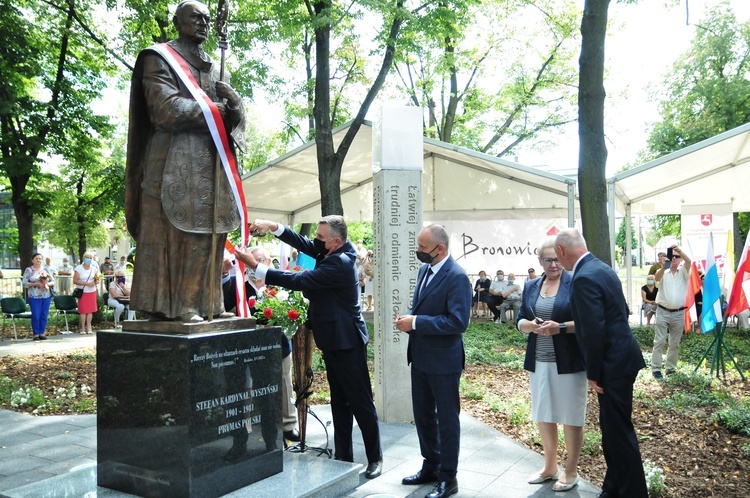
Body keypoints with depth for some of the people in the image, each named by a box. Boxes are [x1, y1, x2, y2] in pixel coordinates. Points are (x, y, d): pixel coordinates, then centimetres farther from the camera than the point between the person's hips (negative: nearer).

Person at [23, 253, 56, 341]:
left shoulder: (46, 269, 10)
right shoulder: (28, 270, 1)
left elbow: (53, 281, 11)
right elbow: (25, 283, -5)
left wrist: (48, 284, -10)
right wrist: (36, 284, -17)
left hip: (46, 296, 3)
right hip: (34, 297, -3)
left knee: (44, 315, 4)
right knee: (36, 316, -5)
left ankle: (42, 333, 13)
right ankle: (36, 334, 5)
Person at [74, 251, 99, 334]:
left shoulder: (94, 269, 9)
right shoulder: (78, 268, -3)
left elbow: (97, 281, 17)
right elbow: (75, 281, -9)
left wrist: (96, 280, -8)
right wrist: (86, 283, -17)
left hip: (92, 292, 3)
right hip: (82, 292, -3)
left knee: (90, 310, 3)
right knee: (83, 310, -5)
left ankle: (89, 327, 8)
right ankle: (82, 328, 2)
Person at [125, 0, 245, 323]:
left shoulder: (212, 68, 24)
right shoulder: (159, 58, 4)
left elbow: (235, 108, 13)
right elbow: (166, 108, -11)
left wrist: (233, 105, -11)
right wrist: (214, 111, -3)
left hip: (209, 162, 7)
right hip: (174, 161, -7)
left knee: (207, 232, 2)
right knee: (172, 230, -10)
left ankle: (205, 303, 4)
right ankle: (170, 305, -8)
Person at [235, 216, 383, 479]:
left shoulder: (340, 263, -24)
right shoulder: (331, 251, 3)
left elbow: (298, 281, -26)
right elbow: (303, 243, 7)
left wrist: (256, 266, -21)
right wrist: (273, 226, -9)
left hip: (347, 342, -10)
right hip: (333, 341, 10)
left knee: (361, 403, 1)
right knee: (339, 403, 15)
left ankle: (375, 458, 14)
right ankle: (343, 456, 24)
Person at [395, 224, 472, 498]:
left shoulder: (456, 276, -19)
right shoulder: (424, 270, 8)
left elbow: (458, 321, -25)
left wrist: (416, 322, -24)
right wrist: (408, 318, -3)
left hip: (443, 361, -9)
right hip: (420, 357, 9)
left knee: (447, 418, 6)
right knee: (423, 414, 19)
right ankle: (430, 466, 37)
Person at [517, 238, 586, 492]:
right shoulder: (531, 287, 9)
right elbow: (519, 320, 10)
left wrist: (561, 327, -23)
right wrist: (530, 325, -11)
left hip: (568, 362, -5)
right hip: (539, 362, 6)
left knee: (570, 416, 6)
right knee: (543, 415, 15)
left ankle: (571, 472, 21)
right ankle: (550, 467, 32)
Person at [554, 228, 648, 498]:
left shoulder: (584, 279, -22)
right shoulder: (602, 268, 9)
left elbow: (593, 332, -25)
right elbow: (621, 313, 17)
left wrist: (593, 373, -15)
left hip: (613, 364, -10)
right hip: (621, 356, 10)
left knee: (619, 431, 2)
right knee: (610, 427, 20)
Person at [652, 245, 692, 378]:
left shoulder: (683, 272, 6)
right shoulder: (663, 272, 4)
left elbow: (689, 261, -14)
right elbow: (656, 278, -19)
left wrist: (679, 250, -34)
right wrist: (663, 267, -39)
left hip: (678, 313, 2)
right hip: (662, 312, -2)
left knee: (675, 343, 8)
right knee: (659, 341, -3)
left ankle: (671, 368, 18)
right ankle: (656, 368, -1)